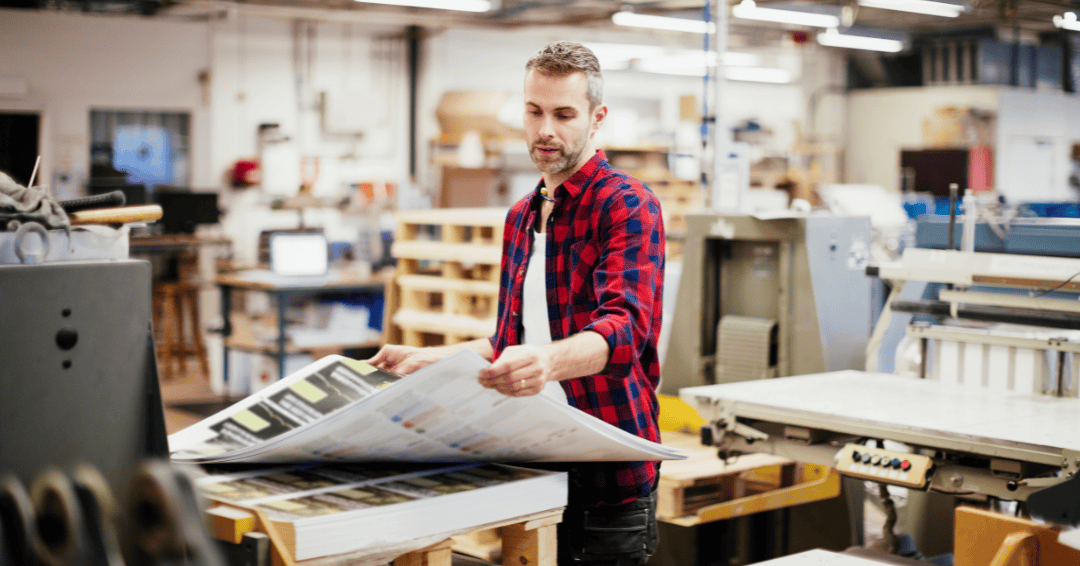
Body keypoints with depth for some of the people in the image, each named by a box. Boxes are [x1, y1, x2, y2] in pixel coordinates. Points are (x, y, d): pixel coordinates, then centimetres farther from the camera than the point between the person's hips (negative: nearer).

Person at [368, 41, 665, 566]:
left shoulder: (627, 205, -10)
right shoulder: (520, 217, 16)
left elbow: (626, 328, -26)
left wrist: (547, 362, -44)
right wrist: (428, 359, 14)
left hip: (606, 475, -7)